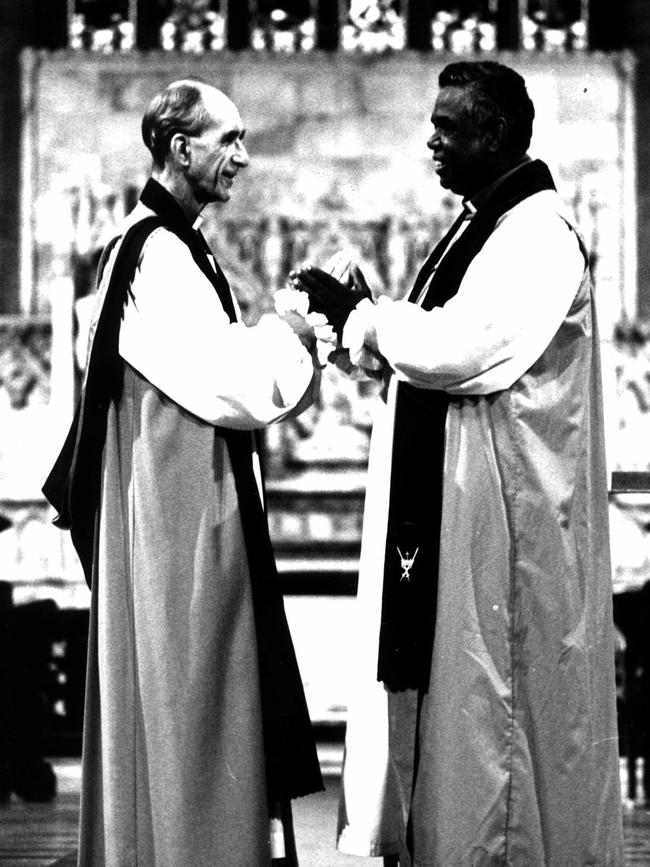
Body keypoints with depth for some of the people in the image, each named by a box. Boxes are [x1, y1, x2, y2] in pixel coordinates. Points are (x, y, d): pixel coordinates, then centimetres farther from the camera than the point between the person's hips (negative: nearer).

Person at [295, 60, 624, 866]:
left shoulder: (539, 234, -15)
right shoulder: (479, 226, 15)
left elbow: (467, 349, -25)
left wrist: (360, 314, -12)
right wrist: (364, 321, 1)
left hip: (507, 512, -9)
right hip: (443, 507, 9)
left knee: (493, 698, -1)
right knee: (442, 690, 12)